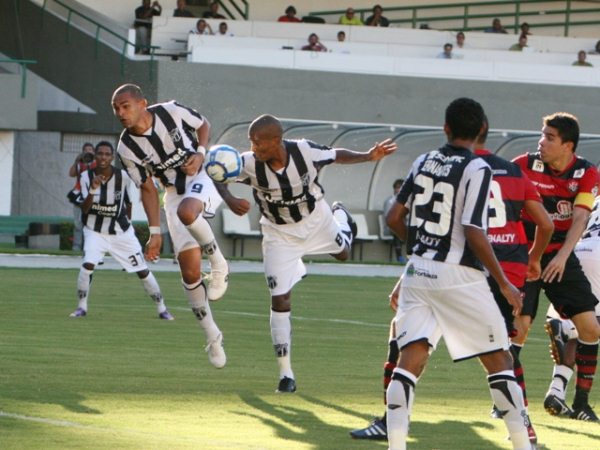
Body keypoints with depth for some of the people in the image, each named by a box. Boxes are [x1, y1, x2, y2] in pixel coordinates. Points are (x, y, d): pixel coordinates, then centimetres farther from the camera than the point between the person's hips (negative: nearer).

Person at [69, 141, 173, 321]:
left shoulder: (123, 177, -12)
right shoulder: (87, 176, -13)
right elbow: (85, 209, -21)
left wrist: (128, 221, 11)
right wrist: (93, 190, -36)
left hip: (121, 232, 1)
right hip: (96, 231, -1)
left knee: (143, 271, 2)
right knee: (88, 265, -23)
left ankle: (161, 308, 17)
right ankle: (82, 307, -5)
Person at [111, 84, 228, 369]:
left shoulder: (171, 112, -16)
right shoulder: (127, 148, -10)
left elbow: (203, 124, 4)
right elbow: (147, 189, -1)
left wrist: (200, 154, -15)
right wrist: (155, 233, -2)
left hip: (201, 179, -3)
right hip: (174, 193, 3)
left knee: (186, 211, -39)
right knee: (190, 271, -4)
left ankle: (218, 263, -13)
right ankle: (212, 336, 11)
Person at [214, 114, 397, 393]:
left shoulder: (305, 152, -31)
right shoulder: (250, 164, -31)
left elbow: (336, 155, -12)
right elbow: (218, 176, -16)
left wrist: (368, 157, -24)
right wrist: (229, 199, -35)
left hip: (315, 218, 1)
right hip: (279, 232, -1)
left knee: (343, 254, 28)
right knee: (280, 298, -7)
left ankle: (340, 216, 65)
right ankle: (285, 373, 3)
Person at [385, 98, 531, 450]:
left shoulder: (423, 163, 7)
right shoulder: (477, 169, -10)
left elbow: (394, 218, 11)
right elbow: (474, 232, -17)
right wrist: (504, 283, -9)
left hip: (419, 272, 4)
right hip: (459, 276, -4)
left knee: (410, 361, -3)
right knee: (499, 361, 9)